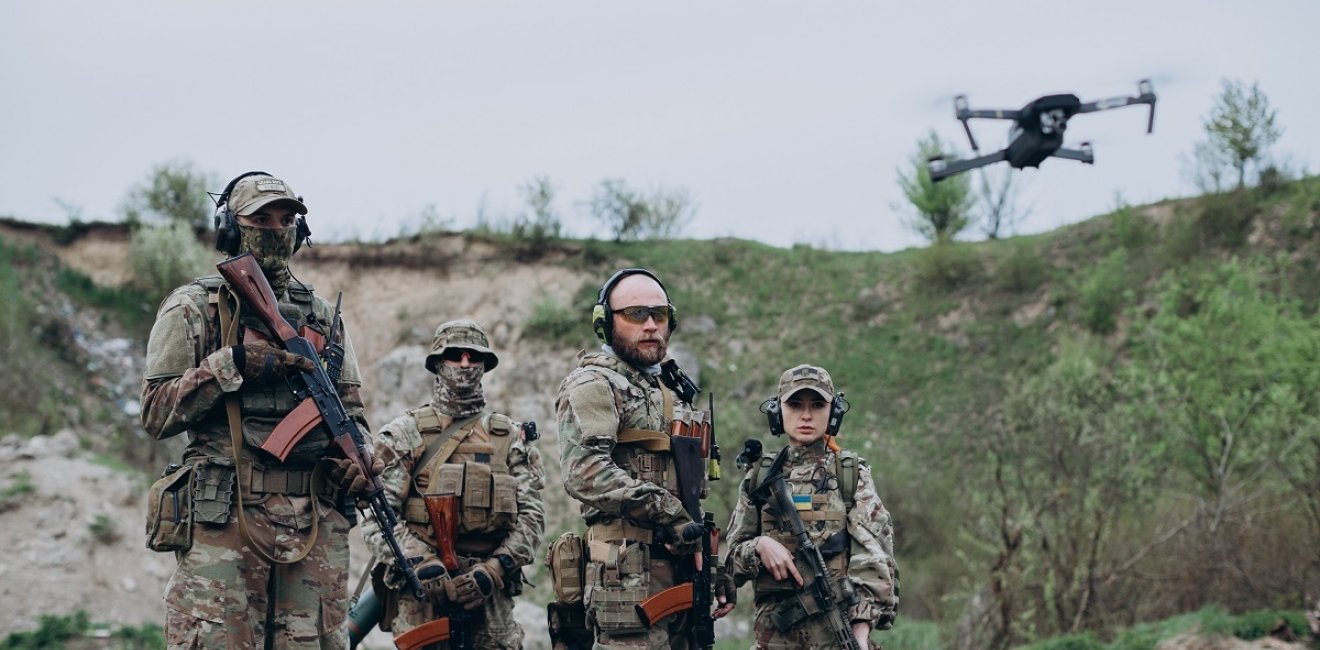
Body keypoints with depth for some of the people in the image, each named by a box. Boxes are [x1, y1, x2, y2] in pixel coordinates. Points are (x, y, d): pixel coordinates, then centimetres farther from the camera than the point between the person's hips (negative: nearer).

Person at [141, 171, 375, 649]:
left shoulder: (322, 315, 18)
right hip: (223, 519, -4)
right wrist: (234, 364, -12)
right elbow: (156, 413, -2)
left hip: (315, 523, 4)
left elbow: (350, 407, 23)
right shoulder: (192, 309, 5)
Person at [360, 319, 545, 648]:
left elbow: (532, 516, 6)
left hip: (489, 594, 2)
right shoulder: (404, 434, 6)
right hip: (423, 591, -2)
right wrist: (421, 564, -16)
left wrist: (492, 571, -8)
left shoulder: (510, 436, 13)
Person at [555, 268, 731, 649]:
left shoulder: (670, 392, 24)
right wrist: (667, 513, -22)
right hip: (629, 572, -9)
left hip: (680, 570, 9)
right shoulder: (594, 385, -3)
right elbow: (585, 472, -20)